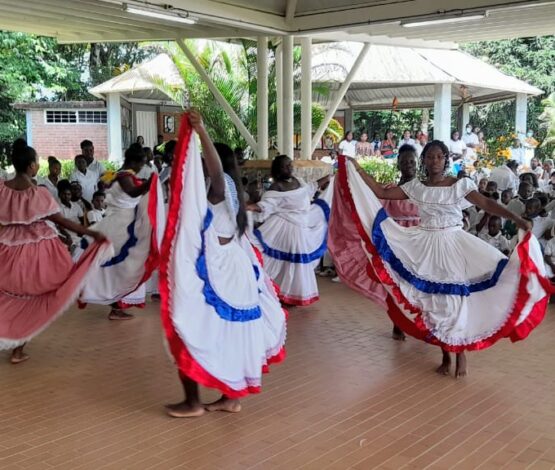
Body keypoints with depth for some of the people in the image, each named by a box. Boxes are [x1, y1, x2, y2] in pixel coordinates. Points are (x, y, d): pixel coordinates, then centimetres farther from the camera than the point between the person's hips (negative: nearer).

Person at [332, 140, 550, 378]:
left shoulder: (461, 184, -5)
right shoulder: (415, 187, 3)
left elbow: (486, 203, -15)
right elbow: (382, 192, 4)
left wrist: (516, 218, -28)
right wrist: (357, 170, -1)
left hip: (453, 245, -3)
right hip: (425, 246, 3)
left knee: (455, 297, -2)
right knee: (433, 298, 7)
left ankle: (460, 353, 15)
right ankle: (446, 354, 20)